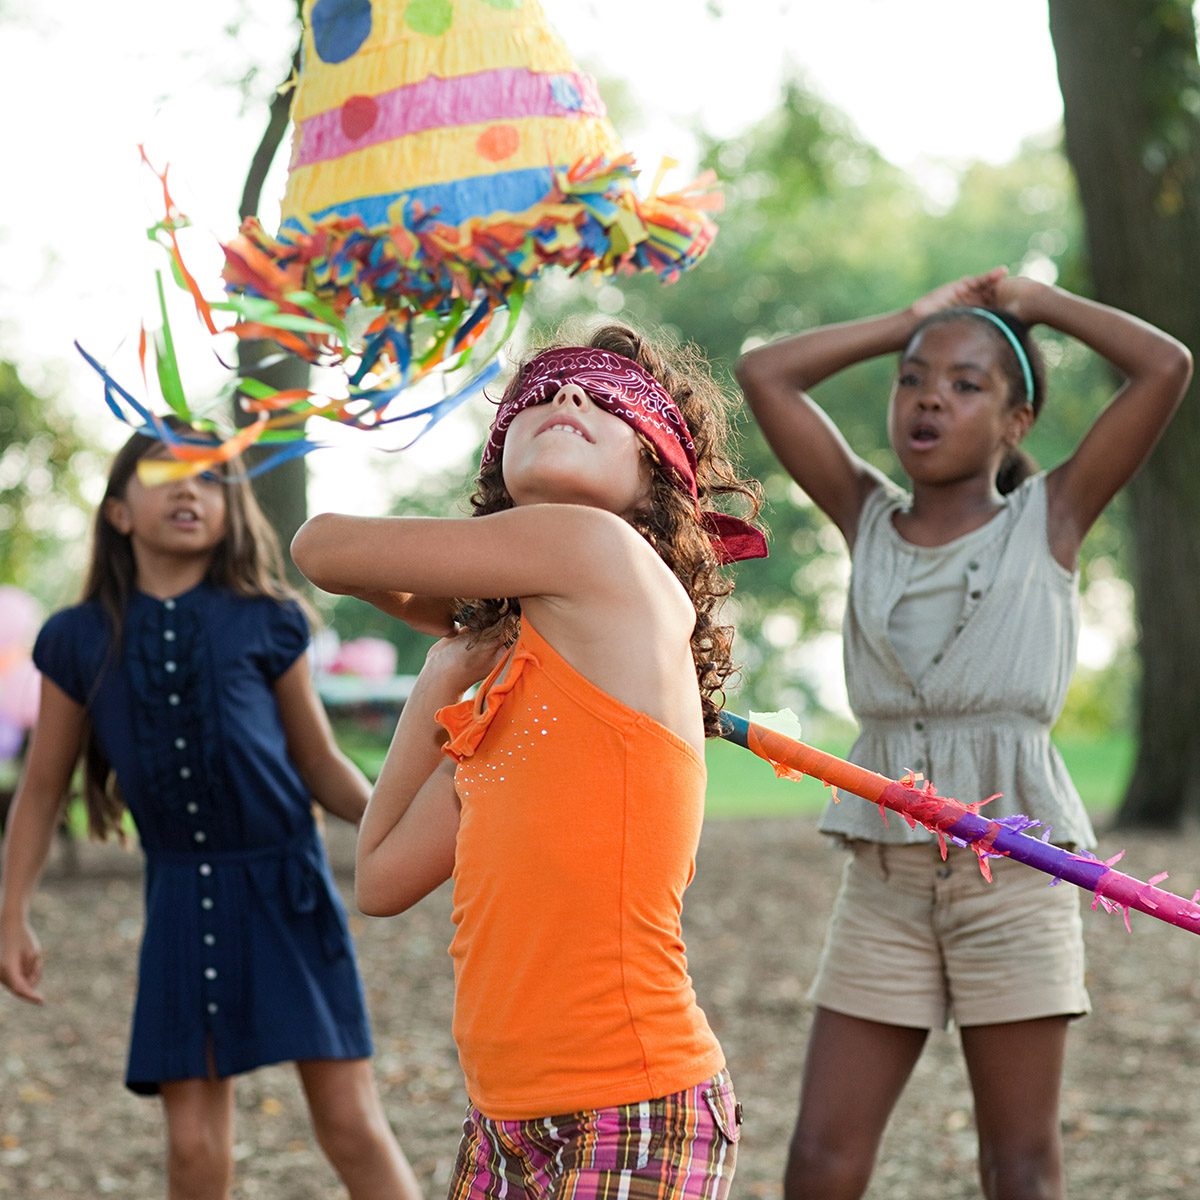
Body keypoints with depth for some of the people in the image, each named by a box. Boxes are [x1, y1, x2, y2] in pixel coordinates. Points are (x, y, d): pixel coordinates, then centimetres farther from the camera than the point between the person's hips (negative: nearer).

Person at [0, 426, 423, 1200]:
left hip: (286, 886, -1)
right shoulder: (80, 641, 4)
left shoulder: (266, 623, 1)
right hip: (181, 899, 1)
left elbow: (321, 765, 7)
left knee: (351, 1123, -5)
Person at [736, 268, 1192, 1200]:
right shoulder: (868, 520, 10)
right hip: (884, 876, 3)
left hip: (1013, 870, -3)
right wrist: (912, 321, 11)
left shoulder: (1049, 520, 2)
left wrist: (1036, 301, 6)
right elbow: (766, 374, 7)